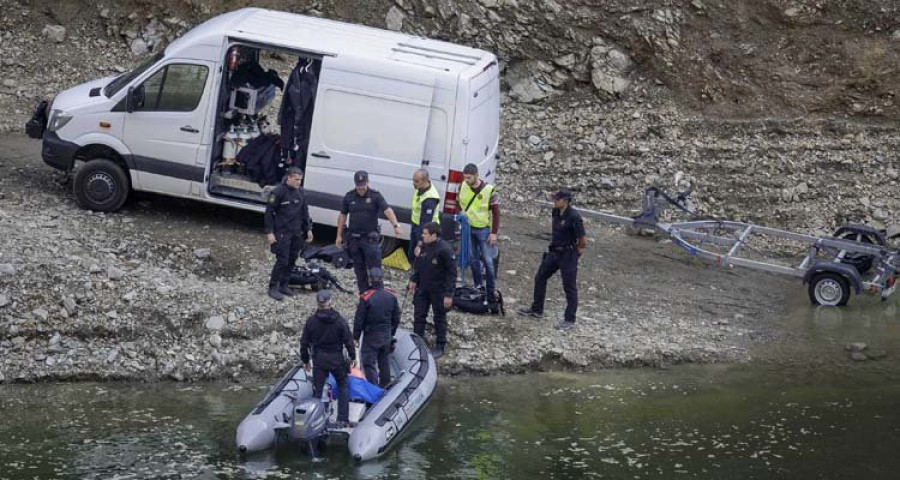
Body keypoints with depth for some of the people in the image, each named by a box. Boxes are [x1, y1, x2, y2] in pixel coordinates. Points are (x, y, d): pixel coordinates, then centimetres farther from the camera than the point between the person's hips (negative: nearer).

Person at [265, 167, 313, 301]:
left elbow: (305, 212, 18)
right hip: (282, 233, -6)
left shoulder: (301, 192, 8)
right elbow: (269, 212, -9)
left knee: (292, 260, 9)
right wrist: (270, 232, -13)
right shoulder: (278, 192, -12)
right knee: (282, 260, -9)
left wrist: (308, 229, 14)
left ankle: (283, 285, 21)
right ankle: (273, 288, 1)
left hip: (297, 233, 6)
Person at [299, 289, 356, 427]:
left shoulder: (311, 321, -4)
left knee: (317, 390, 8)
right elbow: (348, 341, -5)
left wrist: (305, 361, 14)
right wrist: (352, 356, 9)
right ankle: (342, 419, 10)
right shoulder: (339, 321, -9)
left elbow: (304, 343, 2)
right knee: (343, 386, 15)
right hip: (336, 359, -1)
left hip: (318, 360, 1)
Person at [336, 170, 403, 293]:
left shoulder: (375, 196, -6)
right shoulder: (349, 197, 4)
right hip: (354, 238, 3)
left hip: (370, 238, -3)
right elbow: (342, 216, 11)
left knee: (375, 269, -7)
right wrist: (339, 235, 10)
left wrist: (396, 225, -33)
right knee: (359, 269, 9)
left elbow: (387, 210, -18)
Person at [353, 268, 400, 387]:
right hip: (387, 335, 5)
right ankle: (384, 385, 32)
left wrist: (356, 337, -2)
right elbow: (396, 319, 8)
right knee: (383, 360, 21)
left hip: (371, 336, -5)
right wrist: (391, 333, 21)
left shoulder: (366, 298, -19)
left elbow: (359, 320, -13)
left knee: (369, 363, 1)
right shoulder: (391, 296, -2)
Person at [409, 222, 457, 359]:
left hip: (438, 291, -6)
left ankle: (440, 347, 20)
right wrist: (413, 280, 14)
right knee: (418, 315, 13)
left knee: (440, 318, 8)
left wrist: (449, 294, -19)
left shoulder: (445, 250, -23)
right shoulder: (423, 246, -2)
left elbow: (452, 273, -19)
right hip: (422, 289, 6)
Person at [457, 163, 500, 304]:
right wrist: (461, 214, -2)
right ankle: (478, 287, 24)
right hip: (468, 228, 4)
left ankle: (490, 293, 4)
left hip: (483, 229, -4)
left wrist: (494, 233, -13)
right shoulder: (463, 187, -3)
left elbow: (496, 212, -10)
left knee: (488, 261, -2)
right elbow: (459, 204, 16)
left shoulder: (488, 190, -16)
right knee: (473, 259, 12)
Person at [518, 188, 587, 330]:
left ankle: (569, 320, 12)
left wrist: (575, 252, -3)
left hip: (568, 255, -9)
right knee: (540, 277, 17)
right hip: (554, 252, 9)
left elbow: (583, 241, -18)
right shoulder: (556, 212, 0)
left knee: (569, 287, 2)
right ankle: (536, 309, 33)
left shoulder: (574, 217, -23)